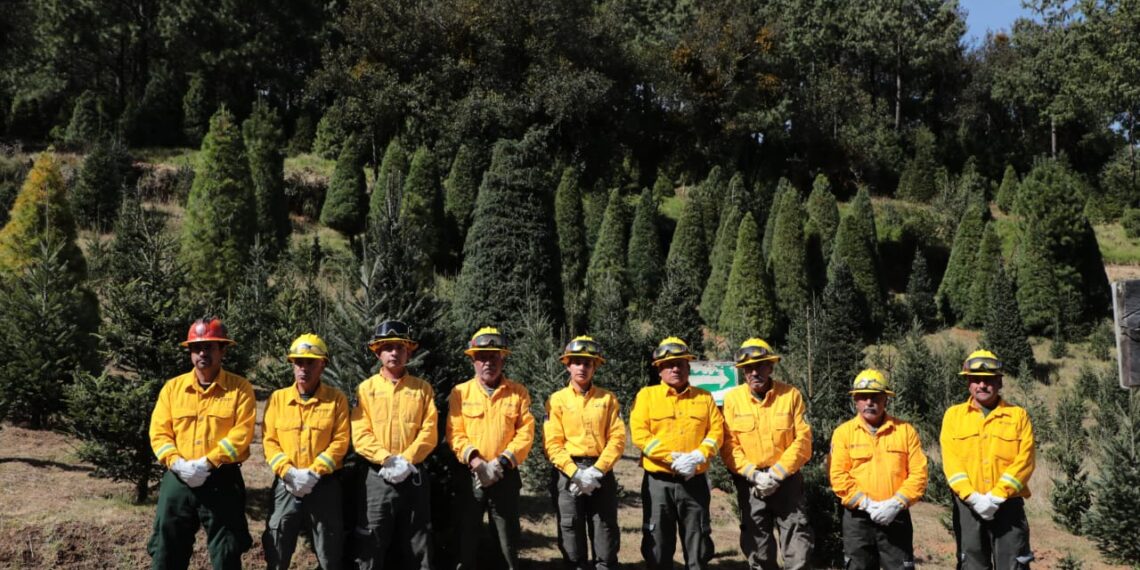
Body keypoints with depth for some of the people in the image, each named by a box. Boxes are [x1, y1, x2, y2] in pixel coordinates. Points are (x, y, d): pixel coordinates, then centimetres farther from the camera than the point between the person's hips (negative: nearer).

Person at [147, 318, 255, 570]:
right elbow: (159, 432, 3)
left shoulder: (240, 388, -1)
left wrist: (207, 463, -18)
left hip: (222, 481, -3)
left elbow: (242, 433, -10)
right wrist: (177, 464, -13)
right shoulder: (172, 387, 9)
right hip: (178, 481, 3)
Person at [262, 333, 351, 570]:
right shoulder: (278, 398, 7)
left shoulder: (336, 399, 1)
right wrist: (287, 471, -13)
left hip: (324, 486, -2)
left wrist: (314, 473, -16)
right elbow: (269, 440, 2)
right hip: (286, 485, 2)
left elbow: (340, 441, -5)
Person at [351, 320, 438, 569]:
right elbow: (360, 434, -4)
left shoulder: (422, 388, 7)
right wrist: (387, 459, -17)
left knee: (417, 547, 6)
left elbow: (429, 432, -1)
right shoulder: (366, 388, 5)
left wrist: (406, 460, -15)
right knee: (372, 546, 1)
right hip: (378, 477, -1)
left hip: (414, 476, 1)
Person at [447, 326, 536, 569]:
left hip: (505, 476, 0)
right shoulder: (460, 392, 3)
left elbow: (525, 433, -3)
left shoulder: (518, 392, 3)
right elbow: (455, 433, -3)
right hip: (469, 476, 0)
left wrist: (502, 462, -15)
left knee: (507, 539, 6)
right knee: (466, 537, 6)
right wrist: (475, 461, -18)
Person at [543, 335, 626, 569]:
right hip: (568, 474, 0)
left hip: (601, 473, 1)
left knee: (606, 535, 2)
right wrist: (575, 472, -15)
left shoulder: (608, 398, 7)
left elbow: (617, 438, -1)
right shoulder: (557, 399, 4)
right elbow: (552, 443, -3)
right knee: (571, 534, 4)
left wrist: (597, 471, -13)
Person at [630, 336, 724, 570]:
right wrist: (673, 458, -16)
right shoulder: (647, 395, 2)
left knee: (698, 543, 7)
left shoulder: (704, 397, 10)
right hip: (658, 481, -2)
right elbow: (639, 434, -8)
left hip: (694, 481, 2)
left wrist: (698, 457, -15)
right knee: (657, 543, 4)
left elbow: (716, 431, 3)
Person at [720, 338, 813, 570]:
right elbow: (729, 445, -4)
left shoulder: (791, 395, -3)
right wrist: (754, 474, -14)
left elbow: (803, 440, -6)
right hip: (750, 483, 1)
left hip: (786, 480, -1)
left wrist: (777, 474, -13)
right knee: (757, 550, 10)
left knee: (798, 551, -2)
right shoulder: (732, 398, -2)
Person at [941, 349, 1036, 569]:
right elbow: (951, 461, -1)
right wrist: (972, 497, -14)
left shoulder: (1018, 416, 6)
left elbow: (1024, 460, -5)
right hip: (967, 506, 1)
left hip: (1007, 505, -1)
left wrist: (996, 496, -14)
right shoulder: (954, 415, 9)